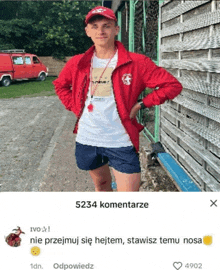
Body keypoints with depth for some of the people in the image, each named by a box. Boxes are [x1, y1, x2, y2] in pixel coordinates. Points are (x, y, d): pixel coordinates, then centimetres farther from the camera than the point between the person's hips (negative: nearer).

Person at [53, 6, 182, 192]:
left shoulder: (136, 63, -9)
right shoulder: (77, 63, 2)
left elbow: (173, 85, -7)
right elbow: (61, 86, 22)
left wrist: (140, 105, -10)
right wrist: (75, 107, 6)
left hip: (121, 143, -3)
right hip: (86, 140, 4)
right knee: (101, 184, 23)